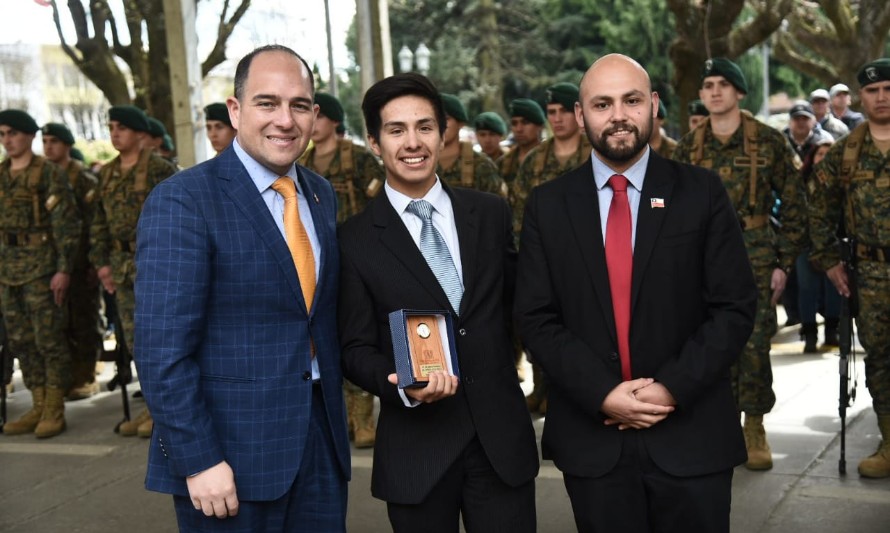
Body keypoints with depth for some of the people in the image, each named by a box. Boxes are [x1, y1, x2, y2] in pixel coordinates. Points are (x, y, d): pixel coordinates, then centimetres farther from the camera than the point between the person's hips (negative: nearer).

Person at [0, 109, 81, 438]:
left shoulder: (49, 174, -6)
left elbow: (67, 224, -10)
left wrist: (64, 269, -15)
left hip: (41, 266, -7)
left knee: (49, 339, -3)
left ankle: (55, 410, 5)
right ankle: (38, 407, 19)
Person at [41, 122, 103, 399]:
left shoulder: (85, 179, -5)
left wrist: (95, 261, -15)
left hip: (80, 260, -5)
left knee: (84, 320, 1)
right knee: (60, 321, 9)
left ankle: (85, 377, 8)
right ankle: (69, 375, 18)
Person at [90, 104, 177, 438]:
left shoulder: (160, 169, -8)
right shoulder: (107, 174, 13)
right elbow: (99, 222, 17)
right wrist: (101, 262, 10)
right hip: (122, 266, 7)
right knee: (135, 338, 10)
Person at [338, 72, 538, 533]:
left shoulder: (491, 214, 4)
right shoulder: (355, 240, -3)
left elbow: (517, 303, 12)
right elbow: (356, 349, -3)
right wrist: (403, 386, -20)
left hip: (503, 439, 2)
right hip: (416, 449, -2)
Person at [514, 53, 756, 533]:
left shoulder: (702, 193, -1)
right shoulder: (547, 205, 1)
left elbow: (734, 308, -3)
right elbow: (536, 318, -2)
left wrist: (672, 387, -13)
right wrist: (601, 394, -13)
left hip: (691, 434, 0)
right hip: (591, 438, 1)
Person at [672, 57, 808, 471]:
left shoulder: (768, 141, -1)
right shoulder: (688, 147, 6)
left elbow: (794, 204, 1)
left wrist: (784, 262, -4)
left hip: (755, 256, -2)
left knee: (754, 345, -1)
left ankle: (755, 430, 13)